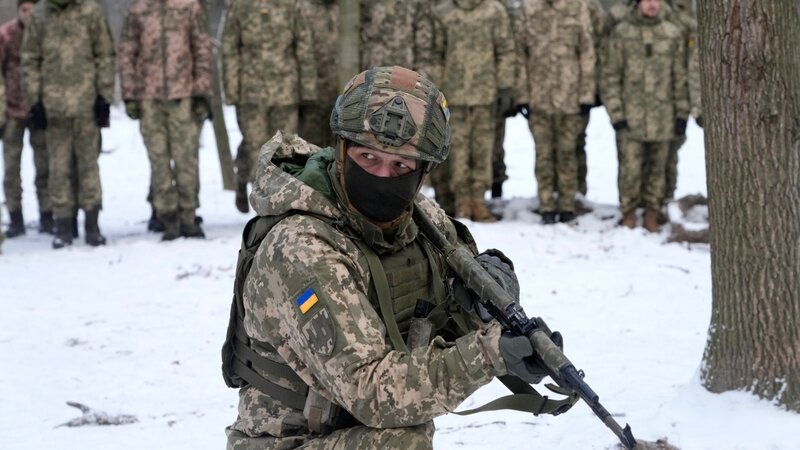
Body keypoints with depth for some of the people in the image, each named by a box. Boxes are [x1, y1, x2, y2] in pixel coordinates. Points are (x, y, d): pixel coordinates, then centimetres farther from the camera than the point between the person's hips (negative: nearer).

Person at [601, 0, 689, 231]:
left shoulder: (672, 34, 6)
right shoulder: (621, 33, -1)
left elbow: (680, 76, 9)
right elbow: (611, 76, 0)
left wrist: (682, 113, 5)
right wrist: (616, 113, -6)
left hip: (662, 116, 2)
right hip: (631, 116, -2)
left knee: (657, 168, 8)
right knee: (630, 168, -3)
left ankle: (652, 213, 19)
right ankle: (628, 213, 12)